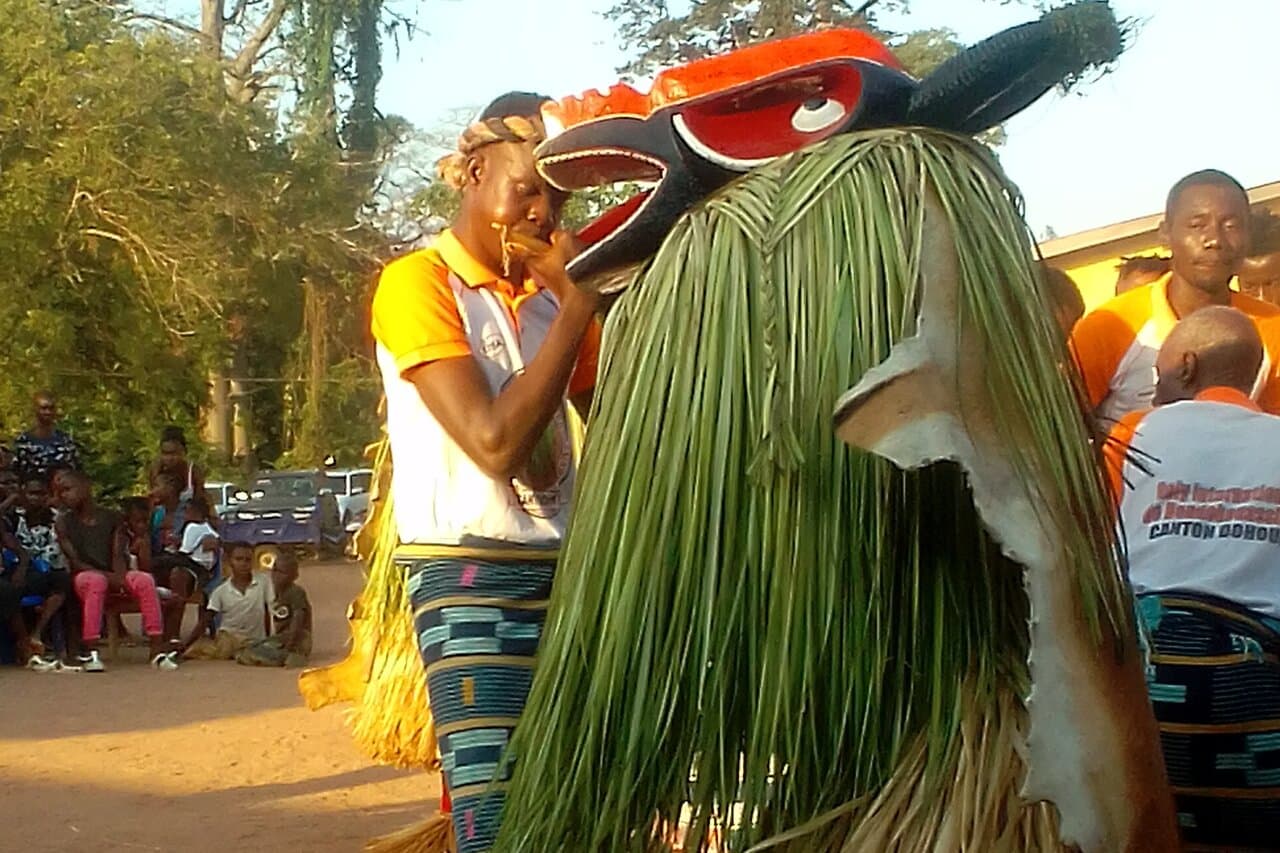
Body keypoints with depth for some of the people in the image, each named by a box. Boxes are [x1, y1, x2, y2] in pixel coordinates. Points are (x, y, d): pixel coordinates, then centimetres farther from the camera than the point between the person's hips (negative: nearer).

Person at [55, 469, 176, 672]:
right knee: (96, 581, -38)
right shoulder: (64, 522, 2)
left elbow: (118, 555, -1)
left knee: (145, 580, -28)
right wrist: (106, 575, -22)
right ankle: (88, 652, -42)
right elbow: (74, 561, -8)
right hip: (84, 575, -2)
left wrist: (119, 576, -24)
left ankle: (157, 650, -34)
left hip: (113, 574, 2)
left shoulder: (113, 518, 7)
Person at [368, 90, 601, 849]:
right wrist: (578, 307, -11)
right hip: (473, 582, -6)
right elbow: (495, 441, -17)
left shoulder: (552, 294, 13)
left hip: (565, 575, 6)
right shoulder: (418, 283, -5)